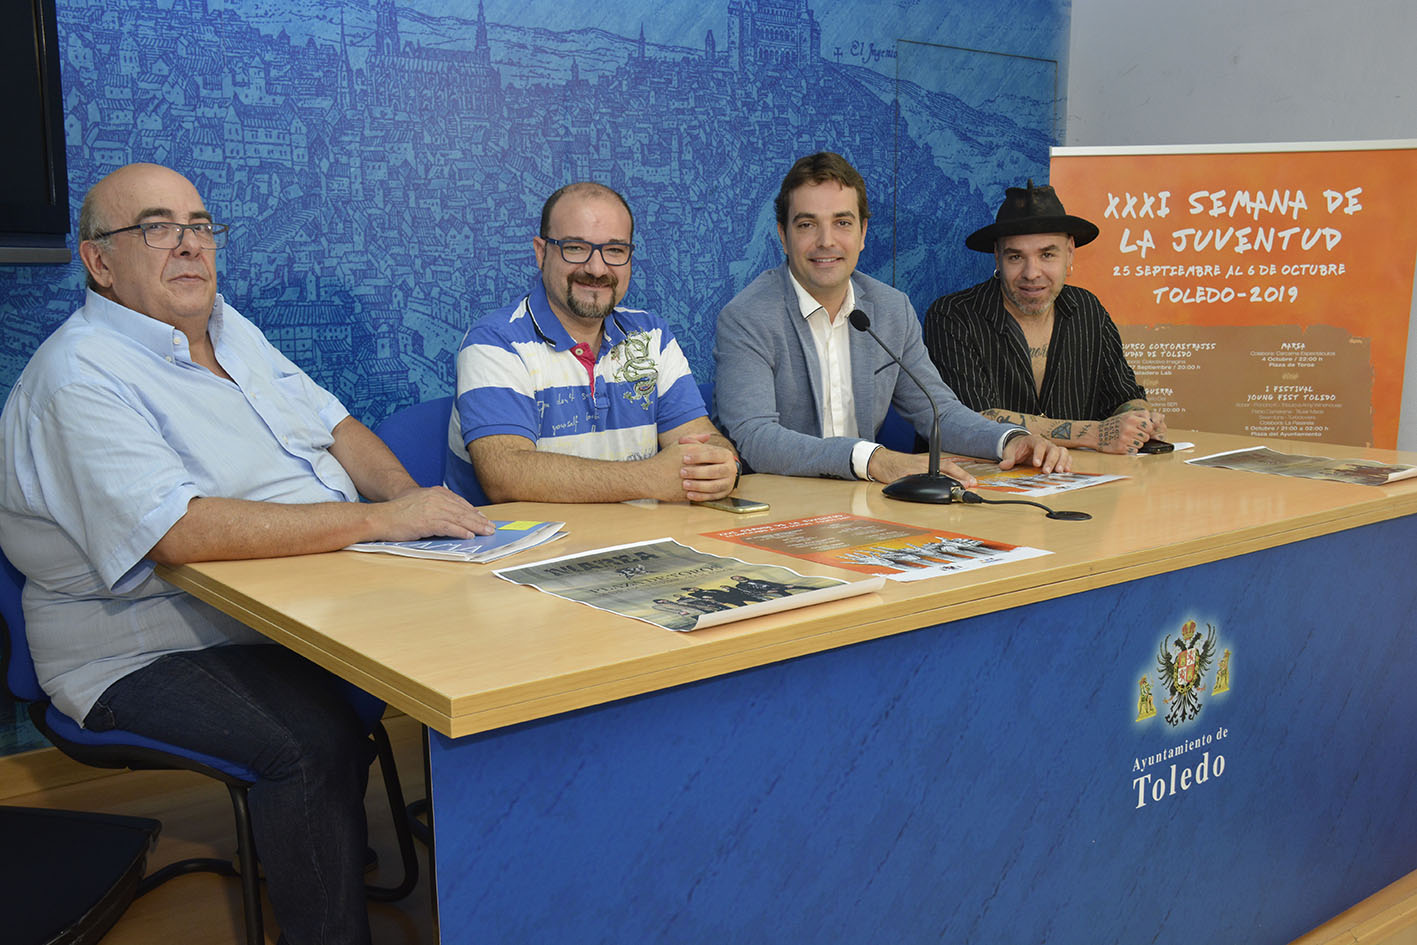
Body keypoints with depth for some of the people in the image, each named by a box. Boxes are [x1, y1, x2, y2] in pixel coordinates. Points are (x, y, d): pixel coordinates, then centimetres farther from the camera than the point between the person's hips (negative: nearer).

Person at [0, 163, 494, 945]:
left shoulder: (229, 330, 12)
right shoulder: (81, 377, -16)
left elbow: (332, 425, 16)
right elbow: (179, 534, -29)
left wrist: (414, 499, -6)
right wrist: (381, 519, -29)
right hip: (157, 650, -8)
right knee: (315, 738, -32)